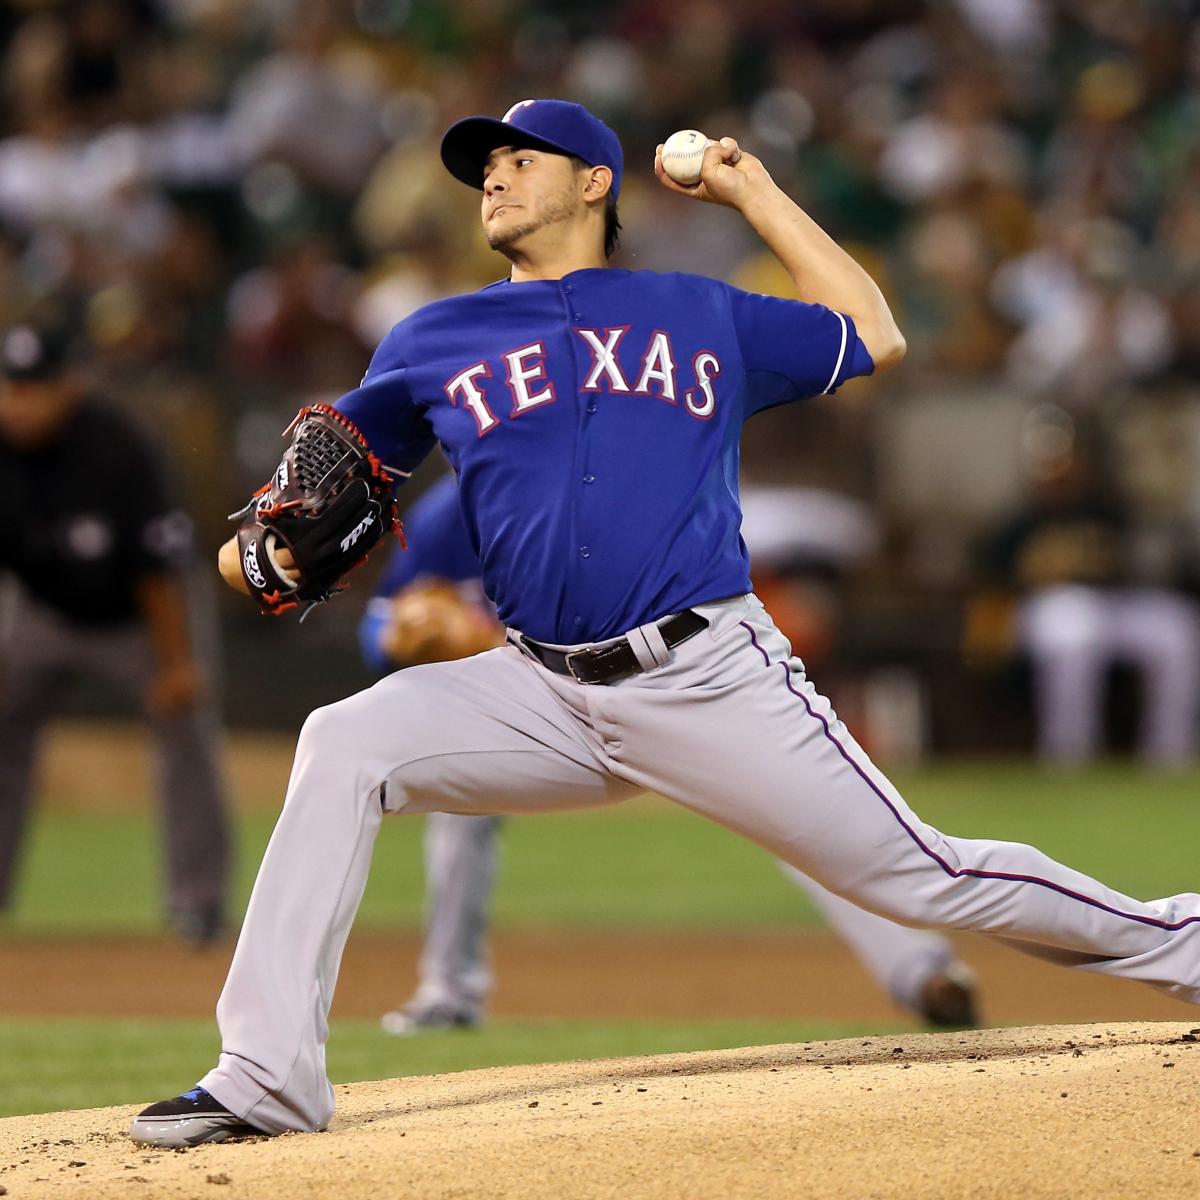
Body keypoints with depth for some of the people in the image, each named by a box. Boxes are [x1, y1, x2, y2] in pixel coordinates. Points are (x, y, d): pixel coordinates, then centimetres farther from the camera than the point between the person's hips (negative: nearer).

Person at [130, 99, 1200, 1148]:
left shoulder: (703, 316, 13)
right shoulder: (436, 344, 15)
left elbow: (873, 340, 18)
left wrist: (754, 194, 17)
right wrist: (262, 542, -3)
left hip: (712, 682, -2)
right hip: (546, 696, 2)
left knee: (922, 879, -4)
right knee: (345, 747, -19)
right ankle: (268, 1074, -18)